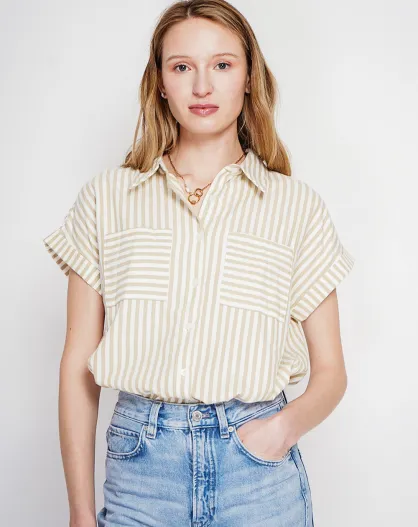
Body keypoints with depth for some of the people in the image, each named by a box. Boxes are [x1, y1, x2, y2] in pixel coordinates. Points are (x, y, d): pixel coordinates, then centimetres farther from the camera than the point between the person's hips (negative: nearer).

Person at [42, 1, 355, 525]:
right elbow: (78, 366, 3)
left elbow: (329, 371, 6)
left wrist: (289, 422, -15)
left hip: (258, 468, 0)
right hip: (138, 464, 1)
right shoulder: (104, 197, 3)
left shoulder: (298, 206, 2)